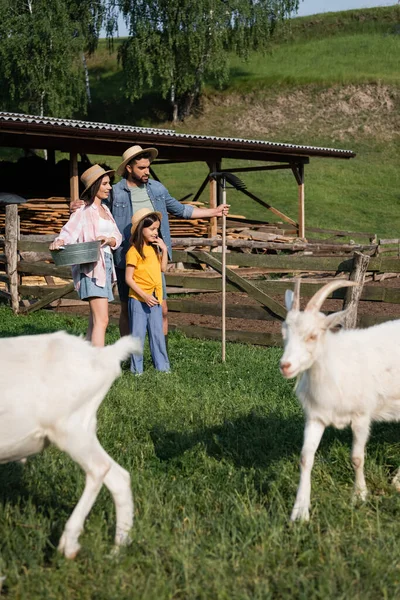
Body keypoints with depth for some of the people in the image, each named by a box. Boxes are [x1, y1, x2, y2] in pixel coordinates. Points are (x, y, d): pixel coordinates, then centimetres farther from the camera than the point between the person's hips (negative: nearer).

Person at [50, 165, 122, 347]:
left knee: (95, 322, 12)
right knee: (101, 320, -17)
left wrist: (108, 239, -11)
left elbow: (117, 237, 12)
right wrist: (59, 241, -40)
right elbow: (69, 231, -18)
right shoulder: (83, 209, -5)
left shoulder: (105, 209, 18)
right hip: (92, 267, -8)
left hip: (106, 265, 8)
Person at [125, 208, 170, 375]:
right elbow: (128, 278, -15)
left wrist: (164, 250, 3)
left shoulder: (154, 248, 11)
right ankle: (137, 368, 9)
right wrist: (144, 296, -19)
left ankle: (162, 366, 19)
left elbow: (162, 268, 15)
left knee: (158, 334, 12)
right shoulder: (134, 251, -13)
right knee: (138, 335, 1)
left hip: (155, 299, 7)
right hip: (138, 300, -7)